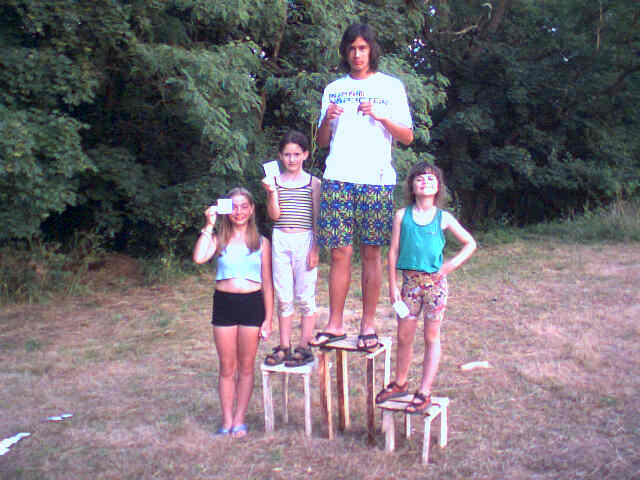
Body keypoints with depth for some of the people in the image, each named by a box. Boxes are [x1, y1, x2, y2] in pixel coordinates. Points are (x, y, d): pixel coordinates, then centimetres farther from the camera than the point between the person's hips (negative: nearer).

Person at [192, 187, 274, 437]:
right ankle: (227, 421, 17)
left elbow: (267, 283, 5)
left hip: (252, 304, 0)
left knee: (246, 367, 6)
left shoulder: (261, 242, 7)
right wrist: (209, 226, -10)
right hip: (224, 303, 0)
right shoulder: (219, 240, 7)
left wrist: (268, 318, 0)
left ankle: (239, 420, 17)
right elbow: (199, 258, -14)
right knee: (227, 368, 7)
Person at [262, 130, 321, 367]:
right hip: (280, 241, 3)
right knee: (283, 297, 8)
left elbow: (317, 219, 0)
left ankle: (304, 347, 9)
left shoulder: (313, 183, 1)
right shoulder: (274, 181, 7)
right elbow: (274, 215, 0)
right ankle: (284, 347, 16)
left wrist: (315, 248, -6)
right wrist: (272, 192, -14)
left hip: (304, 241, -2)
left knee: (305, 296, 0)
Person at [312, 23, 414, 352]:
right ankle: (335, 324, 7)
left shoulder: (391, 87, 11)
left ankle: (368, 325, 7)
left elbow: (407, 137, 7)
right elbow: (322, 142, 17)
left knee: (371, 253, -1)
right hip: (338, 177, 2)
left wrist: (380, 116, -10)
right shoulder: (334, 89, 18)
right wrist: (327, 119, -4)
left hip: (376, 179, -2)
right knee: (339, 252, -2)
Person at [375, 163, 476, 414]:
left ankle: (424, 393, 13)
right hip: (410, 281, 1)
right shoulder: (402, 215, 3)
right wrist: (393, 285, -1)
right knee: (404, 337, 9)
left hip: (435, 282, -1)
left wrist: (452, 265, -4)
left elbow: (470, 244, 10)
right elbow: (393, 251, 3)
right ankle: (400, 383, 30)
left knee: (431, 338, 5)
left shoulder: (443, 218, 2)